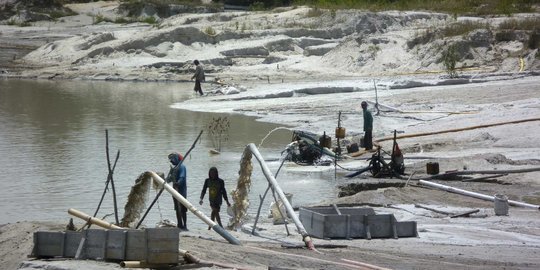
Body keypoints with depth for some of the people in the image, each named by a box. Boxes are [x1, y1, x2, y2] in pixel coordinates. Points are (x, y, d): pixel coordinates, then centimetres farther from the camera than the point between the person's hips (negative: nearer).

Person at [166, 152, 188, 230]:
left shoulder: (182, 167, -9)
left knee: (182, 209, -9)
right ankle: (180, 225, 18)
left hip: (181, 191, -9)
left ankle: (184, 226, -8)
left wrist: (177, 183, -42)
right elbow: (168, 179, 18)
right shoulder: (173, 168, 17)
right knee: (177, 209, 11)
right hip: (175, 190, 9)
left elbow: (182, 177, -24)